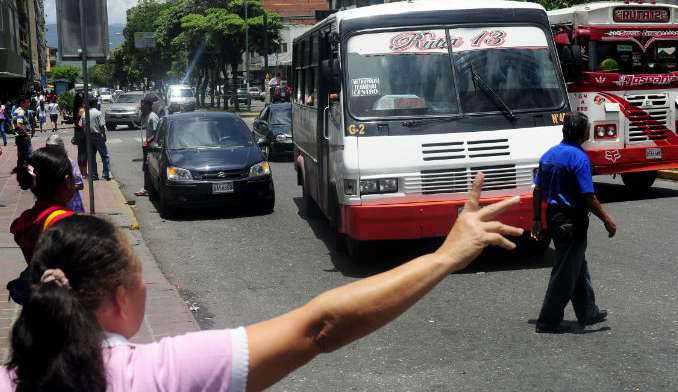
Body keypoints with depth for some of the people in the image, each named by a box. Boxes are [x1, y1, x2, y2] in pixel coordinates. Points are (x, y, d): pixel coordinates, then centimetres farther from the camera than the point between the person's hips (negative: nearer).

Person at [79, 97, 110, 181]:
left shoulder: (84, 114, 6)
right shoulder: (98, 113, -10)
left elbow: (81, 126, 7)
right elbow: (102, 126, -14)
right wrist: (104, 135, -3)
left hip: (88, 137, 5)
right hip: (97, 136, -5)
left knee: (91, 157, 11)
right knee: (105, 156, 2)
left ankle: (94, 175, 12)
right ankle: (106, 174, -4)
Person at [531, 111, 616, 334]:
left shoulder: (549, 154, 8)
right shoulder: (579, 158, -17)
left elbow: (537, 190, 9)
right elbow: (588, 197, -19)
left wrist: (537, 220, 14)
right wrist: (607, 221, -9)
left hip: (553, 215, 9)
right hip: (572, 219, -9)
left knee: (578, 267, 20)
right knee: (565, 272, 1)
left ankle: (588, 313, 32)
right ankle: (548, 320, 6)